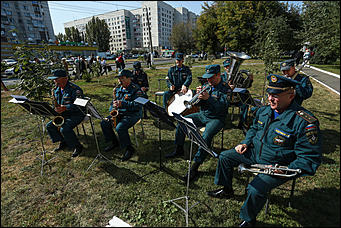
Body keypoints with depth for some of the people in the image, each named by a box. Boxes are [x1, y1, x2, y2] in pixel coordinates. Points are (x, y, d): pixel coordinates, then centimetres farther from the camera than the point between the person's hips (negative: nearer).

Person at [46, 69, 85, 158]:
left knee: (64, 129, -27)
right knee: (49, 126, 0)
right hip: (63, 114, 9)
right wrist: (56, 108, -1)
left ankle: (78, 147, -8)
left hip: (77, 114, -9)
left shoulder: (74, 89, -18)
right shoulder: (56, 89, 10)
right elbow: (56, 104, 21)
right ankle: (63, 142, 12)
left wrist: (64, 107, -28)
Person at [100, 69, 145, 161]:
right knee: (104, 123, -5)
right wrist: (113, 107, -1)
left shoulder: (135, 89, -12)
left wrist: (122, 104, -27)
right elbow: (113, 103, 22)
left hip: (133, 114, -8)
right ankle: (114, 142, 14)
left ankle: (129, 148, -8)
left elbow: (138, 105, -23)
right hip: (119, 113, 8)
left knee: (120, 127, -29)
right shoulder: (117, 89, 12)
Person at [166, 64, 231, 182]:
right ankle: (179, 149, 11)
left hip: (216, 118, -6)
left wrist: (208, 98, -27)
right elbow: (199, 104, 9)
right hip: (202, 115, 7)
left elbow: (223, 107, -21)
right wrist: (199, 95, -12)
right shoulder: (206, 85, 11)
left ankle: (195, 167, -22)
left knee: (206, 137, -32)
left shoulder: (225, 88, -8)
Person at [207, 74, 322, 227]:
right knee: (224, 157, 5)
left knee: (256, 189, -26)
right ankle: (227, 190, 28)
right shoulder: (264, 110, -2)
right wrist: (245, 143, 1)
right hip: (255, 152, 7)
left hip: (279, 165, -6)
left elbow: (310, 158, -18)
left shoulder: (305, 122, -23)